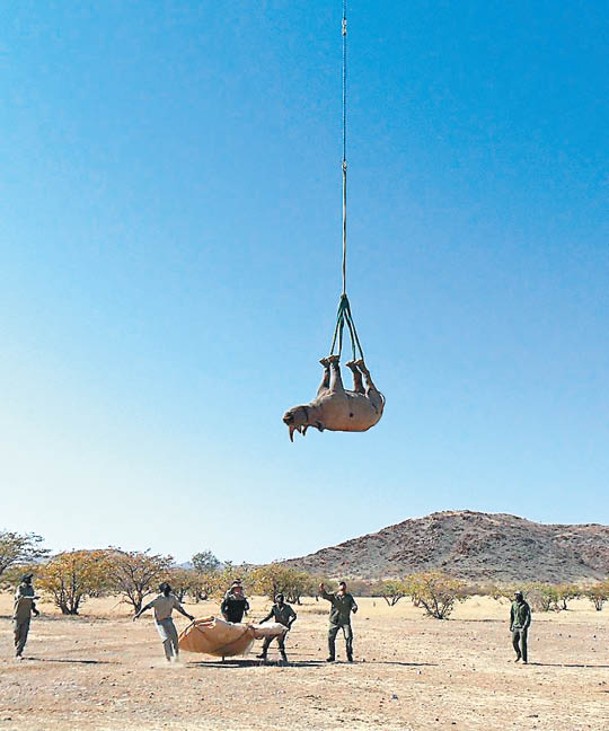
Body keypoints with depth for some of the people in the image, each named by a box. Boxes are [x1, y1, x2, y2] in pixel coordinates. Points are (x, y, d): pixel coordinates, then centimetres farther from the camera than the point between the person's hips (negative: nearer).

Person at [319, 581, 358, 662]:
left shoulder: (349, 597, 5)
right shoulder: (333, 596, 3)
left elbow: (354, 605, -3)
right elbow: (324, 595, -7)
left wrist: (354, 608, -28)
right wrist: (322, 589, -28)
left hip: (345, 621, 0)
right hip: (334, 620, 0)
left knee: (349, 637, -10)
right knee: (330, 637, -1)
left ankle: (349, 655, 6)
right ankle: (331, 656, 13)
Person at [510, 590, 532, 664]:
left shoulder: (525, 606, -14)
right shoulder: (514, 604, 3)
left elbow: (528, 618, -14)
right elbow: (511, 615, 13)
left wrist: (524, 627, -21)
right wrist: (511, 626, 11)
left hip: (523, 627, -5)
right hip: (515, 627, 5)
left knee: (523, 643, -6)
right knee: (514, 642, 6)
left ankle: (524, 659, 3)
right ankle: (518, 655, 29)